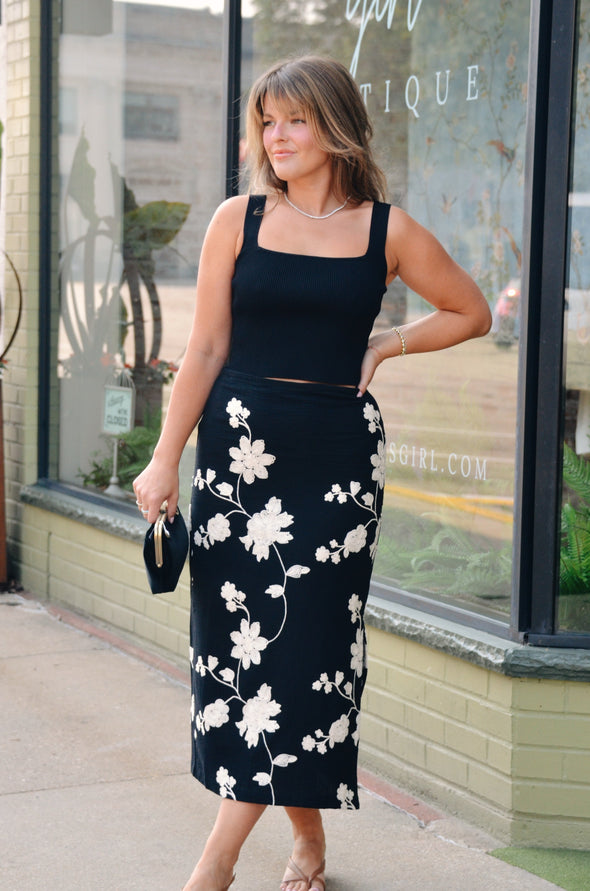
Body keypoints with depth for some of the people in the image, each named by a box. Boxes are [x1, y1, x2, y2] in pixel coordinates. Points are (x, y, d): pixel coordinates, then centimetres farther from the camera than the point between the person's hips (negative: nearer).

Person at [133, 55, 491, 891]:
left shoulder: (387, 231, 2)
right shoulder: (239, 220, 3)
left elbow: (471, 313, 15)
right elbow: (206, 349, 3)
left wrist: (382, 346, 3)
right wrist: (166, 459, -2)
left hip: (338, 453, -1)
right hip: (239, 446, 1)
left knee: (309, 639, -5)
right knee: (240, 632, 2)